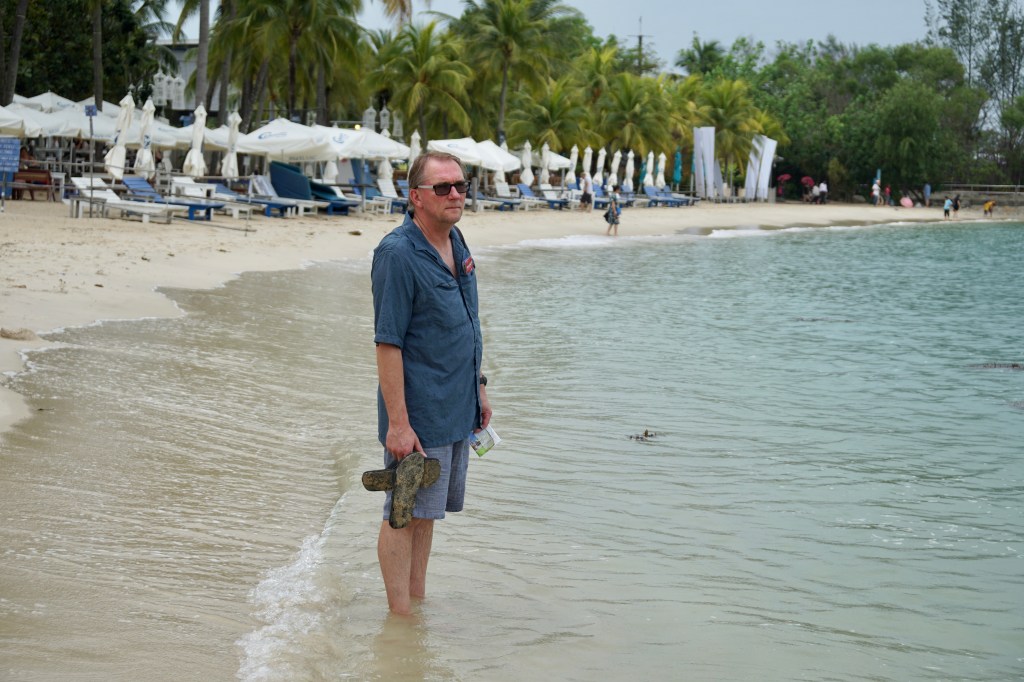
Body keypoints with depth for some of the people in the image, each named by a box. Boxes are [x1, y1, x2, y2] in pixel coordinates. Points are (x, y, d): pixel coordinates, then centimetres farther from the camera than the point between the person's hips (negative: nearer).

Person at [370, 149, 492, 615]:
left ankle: (418, 599, 27)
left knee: (427, 510, 16)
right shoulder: (398, 254, -17)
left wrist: (479, 389, 19)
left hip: (456, 410, 8)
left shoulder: (456, 243, 10)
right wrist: (398, 423, -22)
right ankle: (400, 615, 7)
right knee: (404, 514, 0)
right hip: (417, 412, -8)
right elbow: (387, 344, -19)